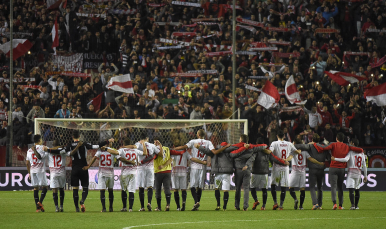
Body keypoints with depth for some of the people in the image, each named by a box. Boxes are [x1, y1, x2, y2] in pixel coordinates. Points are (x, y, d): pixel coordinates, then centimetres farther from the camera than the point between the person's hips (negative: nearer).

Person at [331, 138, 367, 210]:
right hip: (358, 173, 5)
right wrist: (365, 176, 17)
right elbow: (364, 166, 12)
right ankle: (356, 205, 20)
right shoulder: (362, 154, 12)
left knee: (351, 190, -11)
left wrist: (335, 159, -18)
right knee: (357, 190, 15)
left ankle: (353, 205, -25)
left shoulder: (350, 152, -4)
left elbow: (346, 159, -23)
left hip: (351, 173, -5)